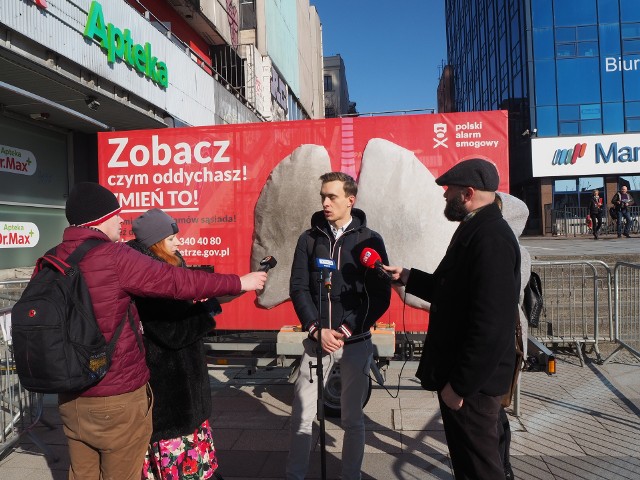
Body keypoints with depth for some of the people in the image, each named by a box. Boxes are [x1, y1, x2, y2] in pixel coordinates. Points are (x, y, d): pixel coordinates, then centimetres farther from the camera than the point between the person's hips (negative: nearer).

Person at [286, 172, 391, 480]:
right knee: (301, 414, 6)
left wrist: (347, 331, -11)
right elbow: (298, 288, 1)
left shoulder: (370, 240, -1)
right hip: (316, 340, 2)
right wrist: (316, 329, -11)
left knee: (352, 418, 11)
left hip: (356, 342, -1)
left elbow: (381, 297, -4)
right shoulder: (309, 239, 4)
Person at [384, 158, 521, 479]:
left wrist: (460, 385, -22)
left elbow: (491, 325, -27)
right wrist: (406, 277, 11)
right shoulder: (475, 230, 10)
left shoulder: (491, 238, -23)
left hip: (472, 382, -10)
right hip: (459, 373, 10)